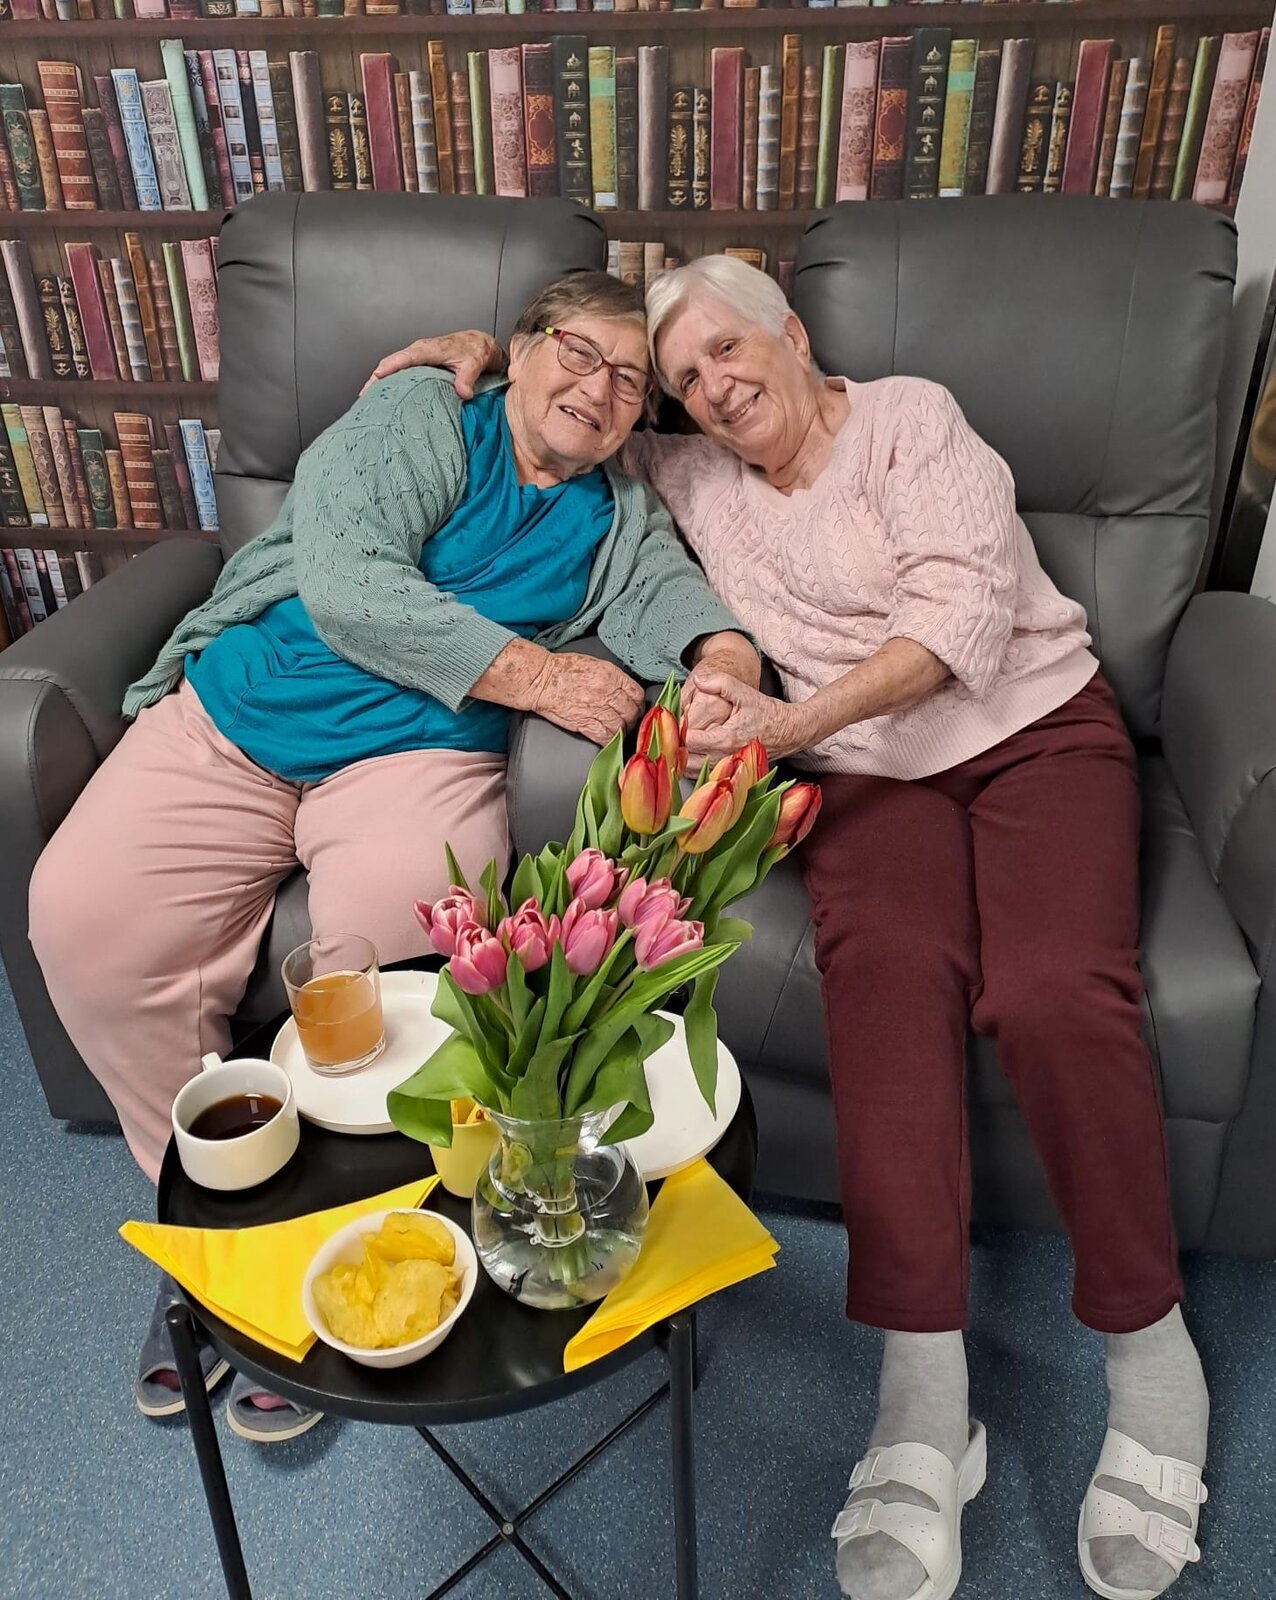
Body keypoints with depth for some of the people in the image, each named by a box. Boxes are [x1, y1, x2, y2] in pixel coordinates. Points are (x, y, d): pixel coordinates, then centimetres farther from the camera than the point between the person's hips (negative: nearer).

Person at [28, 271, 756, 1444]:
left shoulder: (620, 512, 16)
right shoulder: (418, 420, 4)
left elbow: (668, 589, -3)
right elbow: (345, 582, -12)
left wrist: (726, 656, -28)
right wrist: (534, 671, -17)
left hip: (417, 752, 0)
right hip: (231, 719, 1)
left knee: (382, 946, -29)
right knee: (80, 915, -17)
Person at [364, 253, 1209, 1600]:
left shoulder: (910, 418, 2)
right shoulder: (694, 481, 15)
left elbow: (966, 606, -12)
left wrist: (795, 719, -25)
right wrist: (488, 352, 8)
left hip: (1035, 725, -1)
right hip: (869, 769, 2)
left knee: (1054, 995, -28)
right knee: (884, 969, -31)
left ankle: (1149, 1349, -10)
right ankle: (922, 1395, -32)